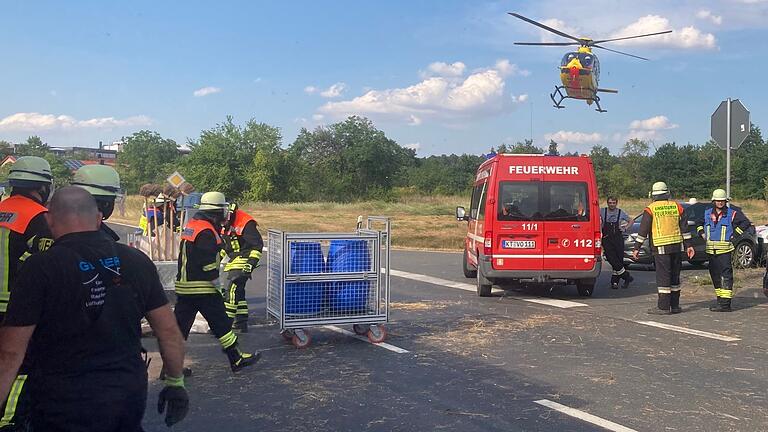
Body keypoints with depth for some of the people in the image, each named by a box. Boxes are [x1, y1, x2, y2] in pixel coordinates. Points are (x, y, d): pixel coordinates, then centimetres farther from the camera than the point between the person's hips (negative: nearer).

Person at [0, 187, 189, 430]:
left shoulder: (41, 267, -12)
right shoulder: (136, 261, 0)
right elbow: (169, 331, 3)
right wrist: (176, 383, 16)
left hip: (65, 405, -4)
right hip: (131, 396, 4)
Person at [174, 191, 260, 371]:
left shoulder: (192, 224, 12)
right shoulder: (206, 232, -18)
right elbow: (208, 263, -20)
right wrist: (217, 285, -13)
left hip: (183, 285, 9)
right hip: (202, 288, -9)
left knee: (181, 324, 9)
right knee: (221, 323, 3)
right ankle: (237, 360, 14)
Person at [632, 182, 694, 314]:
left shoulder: (651, 209, -5)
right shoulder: (676, 206, 7)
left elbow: (643, 230, -6)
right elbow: (684, 227, 8)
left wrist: (636, 248, 0)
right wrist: (689, 245, 12)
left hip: (661, 248, -5)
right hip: (677, 246, 5)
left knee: (663, 277, -3)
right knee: (675, 276, 12)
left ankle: (663, 307, -4)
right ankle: (675, 306, 17)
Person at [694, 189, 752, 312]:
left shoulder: (732, 214, -2)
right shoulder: (707, 213, 11)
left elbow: (746, 223, -2)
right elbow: (699, 223, 28)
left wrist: (734, 234, -5)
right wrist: (702, 233, 12)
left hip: (725, 250, -6)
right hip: (711, 250, 6)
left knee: (726, 275, -8)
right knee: (714, 275, 12)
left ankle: (725, 303, -11)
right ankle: (720, 299, 23)